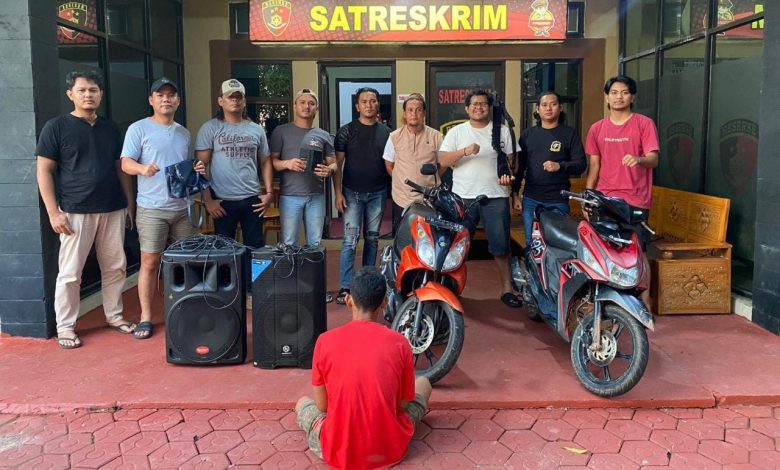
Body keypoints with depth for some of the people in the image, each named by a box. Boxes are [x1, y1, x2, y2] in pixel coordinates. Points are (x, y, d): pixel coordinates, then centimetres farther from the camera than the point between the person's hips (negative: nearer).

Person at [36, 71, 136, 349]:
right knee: (70, 272, 1)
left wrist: (129, 204, 10)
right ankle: (65, 326, 13)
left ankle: (114, 316, 25)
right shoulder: (56, 127, -2)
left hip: (113, 210, 4)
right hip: (75, 212, -4)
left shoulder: (111, 128, 11)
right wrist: (53, 212, -11)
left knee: (115, 267, 9)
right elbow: (44, 171, -4)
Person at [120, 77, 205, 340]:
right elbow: (126, 163, -9)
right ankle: (145, 317, 7)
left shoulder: (184, 133, 15)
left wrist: (197, 171, 0)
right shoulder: (139, 128, -2)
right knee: (150, 262, -3)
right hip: (152, 208, -5)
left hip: (182, 208, 6)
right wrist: (142, 168, -30)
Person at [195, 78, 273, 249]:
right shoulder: (210, 128, -2)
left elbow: (265, 162, 14)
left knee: (256, 247, 9)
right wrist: (207, 199, -10)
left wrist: (269, 192, 3)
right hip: (223, 201, -3)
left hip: (252, 198, 3)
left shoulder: (256, 130, 9)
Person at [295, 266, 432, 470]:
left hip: (338, 453, 1)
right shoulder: (399, 343, -9)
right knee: (423, 384, 25)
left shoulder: (325, 341, -9)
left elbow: (322, 405, 1)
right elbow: (403, 405, 1)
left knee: (303, 403, 31)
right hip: (390, 451, 0)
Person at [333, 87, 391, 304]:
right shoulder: (346, 131, 0)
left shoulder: (386, 132, 6)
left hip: (378, 193, 3)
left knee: (372, 239, 9)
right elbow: (338, 164, -1)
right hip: (352, 193, -3)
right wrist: (338, 193, -8)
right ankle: (345, 287, -4)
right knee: (350, 239, -7)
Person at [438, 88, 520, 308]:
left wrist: (508, 173, -10)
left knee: (501, 245, 1)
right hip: (463, 197, 0)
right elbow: (443, 160, -1)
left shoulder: (502, 131, 10)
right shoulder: (456, 132, 7)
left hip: (495, 195, 0)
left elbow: (511, 158, 12)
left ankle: (507, 289, 11)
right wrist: (465, 151, -17)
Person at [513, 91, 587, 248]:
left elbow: (581, 165, -2)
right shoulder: (528, 134, 12)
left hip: (558, 201, -2)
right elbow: (519, 165, 13)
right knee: (531, 244, 6)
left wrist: (560, 166, -20)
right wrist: (515, 194, 7)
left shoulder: (569, 134, 3)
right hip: (530, 200, 3)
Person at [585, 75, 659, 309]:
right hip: (604, 200, 3)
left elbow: (653, 159, -6)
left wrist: (638, 159, -29)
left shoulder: (644, 124, 1)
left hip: (635, 200, -3)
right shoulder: (597, 129, 12)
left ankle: (644, 301, 5)